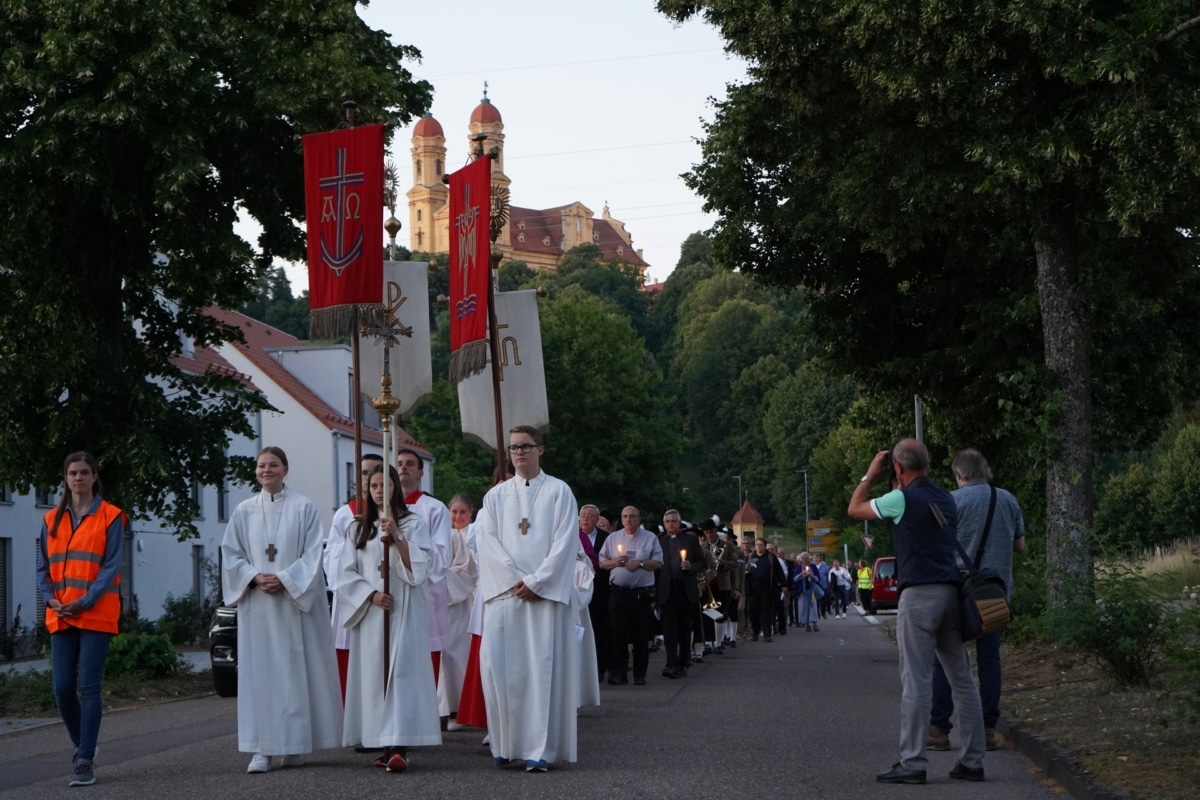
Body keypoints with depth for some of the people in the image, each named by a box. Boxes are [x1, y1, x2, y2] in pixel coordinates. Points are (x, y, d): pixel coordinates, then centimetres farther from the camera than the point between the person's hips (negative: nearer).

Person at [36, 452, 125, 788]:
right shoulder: (52, 520, 13)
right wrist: (51, 599, -5)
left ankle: (85, 761, -5)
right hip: (60, 616, 4)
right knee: (63, 688, 1)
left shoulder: (110, 517, 1)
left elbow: (111, 566, -5)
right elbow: (44, 567, 13)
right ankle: (83, 746, 24)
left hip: (96, 615, -4)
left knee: (89, 687, -8)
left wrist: (83, 602, -14)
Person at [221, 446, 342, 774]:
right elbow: (231, 555, 7)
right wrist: (256, 577, -9)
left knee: (297, 670, -2)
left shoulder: (303, 507, 2)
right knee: (260, 672, -2)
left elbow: (313, 554, -3)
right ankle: (263, 748, -2)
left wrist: (284, 579, -14)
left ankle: (296, 743, 6)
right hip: (257, 604, 2)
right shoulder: (244, 511, 9)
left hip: (296, 601, -2)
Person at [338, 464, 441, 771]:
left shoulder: (413, 523, 5)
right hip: (371, 612, 3)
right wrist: (371, 595, -7)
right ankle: (385, 744, 6)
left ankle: (400, 746, -22)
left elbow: (420, 565, -6)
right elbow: (347, 573, 7)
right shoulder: (359, 528, 13)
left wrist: (397, 536, -17)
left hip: (405, 611, -3)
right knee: (375, 675, 1)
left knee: (402, 673, -13)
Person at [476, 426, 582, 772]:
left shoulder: (559, 492, 5)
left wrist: (536, 582, -11)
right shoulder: (495, 496, 13)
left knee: (543, 668, -7)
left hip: (547, 592, -2)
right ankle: (505, 744, 4)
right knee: (498, 664, -6)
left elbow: (565, 543, -3)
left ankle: (540, 749, -7)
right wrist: (515, 580, -10)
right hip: (504, 592, 3)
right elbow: (487, 541, 3)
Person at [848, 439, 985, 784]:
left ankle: (912, 763, -8)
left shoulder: (902, 499, -7)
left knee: (916, 681, -7)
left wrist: (870, 475, 20)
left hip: (919, 594, -7)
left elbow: (854, 509, 9)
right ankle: (972, 760, 10)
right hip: (951, 592, 7)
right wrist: (903, 486, 32)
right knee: (962, 680, 8)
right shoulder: (945, 498, 13)